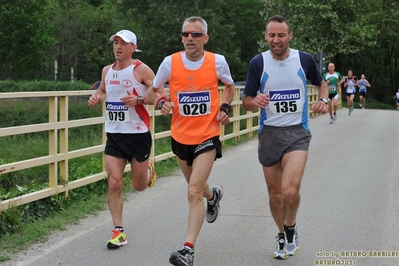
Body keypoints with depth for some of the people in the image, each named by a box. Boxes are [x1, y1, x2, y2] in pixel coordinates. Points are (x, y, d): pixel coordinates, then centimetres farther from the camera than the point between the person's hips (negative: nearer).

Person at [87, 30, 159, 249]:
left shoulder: (141, 70, -8)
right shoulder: (107, 71, 8)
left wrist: (139, 100, -24)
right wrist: (96, 97, 3)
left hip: (138, 134, -4)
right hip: (114, 134, 4)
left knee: (139, 186, 8)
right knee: (114, 184, -7)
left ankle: (148, 169, 44)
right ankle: (118, 232, 1)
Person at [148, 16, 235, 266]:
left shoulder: (217, 61, -8)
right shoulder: (170, 62, -7)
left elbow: (229, 86, 13)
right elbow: (153, 90, 8)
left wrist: (225, 107, -5)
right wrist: (161, 102, -13)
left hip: (207, 136, -3)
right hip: (180, 136, 3)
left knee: (194, 193, -15)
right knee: (196, 187, 23)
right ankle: (213, 195, 59)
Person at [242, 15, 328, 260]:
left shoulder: (304, 59, -2)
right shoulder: (258, 63, -4)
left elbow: (321, 83, 18)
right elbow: (246, 102, 1)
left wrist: (324, 100, -3)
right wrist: (255, 102, -22)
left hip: (297, 132, -2)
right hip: (269, 133, 2)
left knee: (290, 191, -20)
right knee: (275, 193, 10)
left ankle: (291, 228, 10)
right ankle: (282, 236, 35)